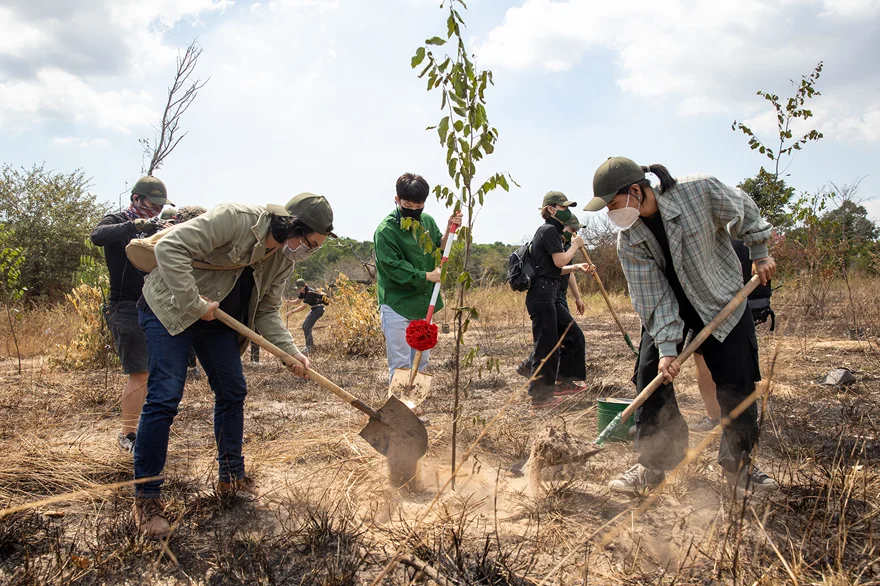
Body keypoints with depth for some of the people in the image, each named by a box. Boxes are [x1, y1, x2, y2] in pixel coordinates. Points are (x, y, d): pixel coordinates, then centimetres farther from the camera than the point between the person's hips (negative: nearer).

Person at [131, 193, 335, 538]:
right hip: (170, 308, -8)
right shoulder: (235, 218, -28)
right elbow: (170, 248, -32)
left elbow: (267, 312, 1)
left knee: (232, 392, 9)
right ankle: (145, 499, -2)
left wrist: (291, 351, -13)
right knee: (165, 398, -13)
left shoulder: (283, 260, -3)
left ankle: (231, 478, 24)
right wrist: (194, 304, -29)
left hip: (216, 316, 8)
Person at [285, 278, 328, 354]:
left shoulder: (309, 293, -24)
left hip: (319, 308, -10)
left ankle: (308, 347, -16)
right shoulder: (303, 292, 5)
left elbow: (303, 306, -28)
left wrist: (292, 312, -30)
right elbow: (298, 301, 10)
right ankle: (311, 343, 28)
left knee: (307, 327, -17)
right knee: (304, 326, 14)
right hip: (314, 309, 10)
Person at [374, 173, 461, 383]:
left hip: (424, 305, 6)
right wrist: (427, 276, -22)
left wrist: (449, 231, -7)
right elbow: (394, 268, -19)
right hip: (397, 306, -6)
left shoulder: (428, 222, 4)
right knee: (400, 365, -2)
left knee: (421, 363, 15)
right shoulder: (385, 230, -15)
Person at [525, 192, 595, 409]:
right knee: (546, 345, -6)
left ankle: (564, 382, 24)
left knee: (573, 335, 14)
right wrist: (575, 245, 0)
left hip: (551, 295, 10)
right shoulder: (549, 230, -10)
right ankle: (540, 396, 1)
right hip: (542, 294, -10)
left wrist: (576, 267, 12)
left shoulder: (553, 231, 21)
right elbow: (559, 261, -16)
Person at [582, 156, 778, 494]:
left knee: (738, 383, -2)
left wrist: (759, 253, 2)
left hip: (722, 301, -1)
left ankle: (739, 465, 18)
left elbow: (743, 211, -5)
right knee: (651, 377, -7)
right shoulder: (628, 242, -19)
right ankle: (652, 465, 7)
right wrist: (666, 347, -22)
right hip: (665, 306, 2)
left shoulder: (699, 190, -26)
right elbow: (652, 297, -16)